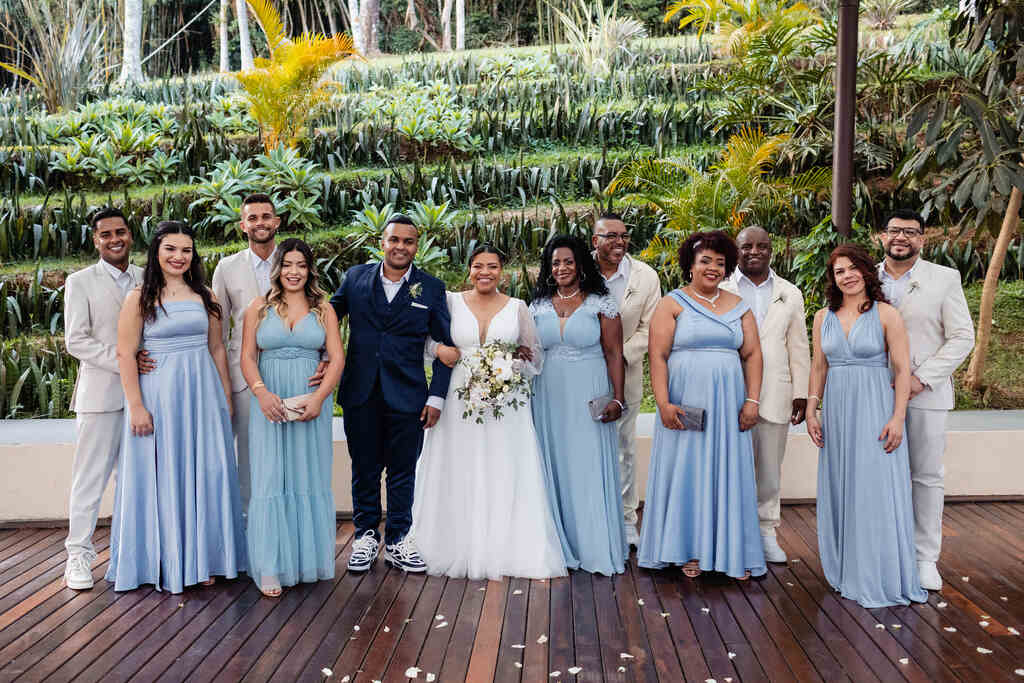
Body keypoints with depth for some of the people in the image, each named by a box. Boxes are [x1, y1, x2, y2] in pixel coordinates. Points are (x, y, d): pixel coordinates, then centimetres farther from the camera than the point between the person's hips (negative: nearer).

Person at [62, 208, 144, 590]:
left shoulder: (148, 279, 11)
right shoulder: (80, 282, 2)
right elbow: (75, 341, -6)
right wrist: (120, 360, -16)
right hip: (100, 393, -3)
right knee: (90, 476, 1)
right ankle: (79, 553, 11)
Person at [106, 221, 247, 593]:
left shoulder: (203, 296, 8)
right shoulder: (139, 298, -2)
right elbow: (125, 354, -5)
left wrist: (226, 397, 9)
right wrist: (136, 406, -11)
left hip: (203, 393, 3)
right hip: (159, 394, -3)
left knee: (206, 474, 6)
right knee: (163, 475, 5)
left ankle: (201, 558, 20)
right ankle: (167, 562, 18)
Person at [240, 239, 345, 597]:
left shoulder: (323, 309, 6)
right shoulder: (259, 307, 7)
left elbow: (337, 358, 0)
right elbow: (247, 357, 3)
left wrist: (319, 398, -13)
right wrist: (261, 392, -15)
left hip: (312, 404, 1)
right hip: (270, 404, 0)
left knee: (310, 478, 6)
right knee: (271, 479, -2)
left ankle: (309, 559, 17)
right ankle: (271, 568, 2)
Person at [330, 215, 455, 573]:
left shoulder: (431, 288, 1)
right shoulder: (355, 277, 4)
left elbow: (445, 346, 3)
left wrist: (437, 396, -3)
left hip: (407, 395, -1)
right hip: (360, 394, 1)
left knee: (403, 471, 8)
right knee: (364, 469, 10)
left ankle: (397, 540, 23)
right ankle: (366, 536, 26)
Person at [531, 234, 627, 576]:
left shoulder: (601, 303, -2)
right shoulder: (538, 306, 8)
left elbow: (614, 353, -4)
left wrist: (617, 398, -11)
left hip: (589, 397, -3)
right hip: (549, 397, 4)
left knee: (590, 468, -1)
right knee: (554, 467, 7)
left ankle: (596, 548, 10)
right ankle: (561, 545, 18)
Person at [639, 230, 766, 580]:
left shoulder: (739, 306, 11)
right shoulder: (672, 304, 0)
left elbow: (752, 354, 8)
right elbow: (657, 356, -7)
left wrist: (752, 400, -2)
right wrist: (664, 404, -15)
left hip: (727, 405, 3)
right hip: (685, 404, -3)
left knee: (728, 472, 6)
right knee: (686, 471, 4)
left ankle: (733, 553, 17)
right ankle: (689, 551, 15)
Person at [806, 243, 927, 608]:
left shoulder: (887, 314, -5)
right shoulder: (823, 317, 8)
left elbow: (902, 370, -7)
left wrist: (897, 418, -13)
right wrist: (811, 411, 6)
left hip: (875, 410, -4)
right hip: (837, 410, 4)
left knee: (876, 490, -2)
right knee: (840, 490, 10)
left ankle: (879, 577, 11)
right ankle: (845, 568, 23)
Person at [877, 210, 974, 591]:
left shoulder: (944, 279, 2)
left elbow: (962, 338, -2)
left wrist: (921, 378, -12)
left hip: (925, 393, -1)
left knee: (927, 476, 4)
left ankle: (925, 558, 14)